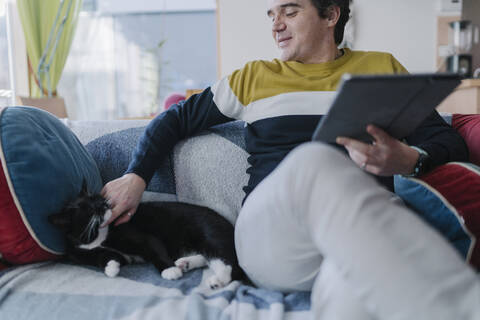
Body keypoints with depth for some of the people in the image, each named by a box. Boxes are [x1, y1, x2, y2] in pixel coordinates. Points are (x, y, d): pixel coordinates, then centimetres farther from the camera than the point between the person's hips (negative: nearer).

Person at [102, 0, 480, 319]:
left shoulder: (383, 68, 20)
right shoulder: (253, 78, 22)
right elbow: (175, 120, 25)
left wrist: (409, 159, -9)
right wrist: (135, 177, 10)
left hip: (367, 227, -1)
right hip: (269, 231, 2)